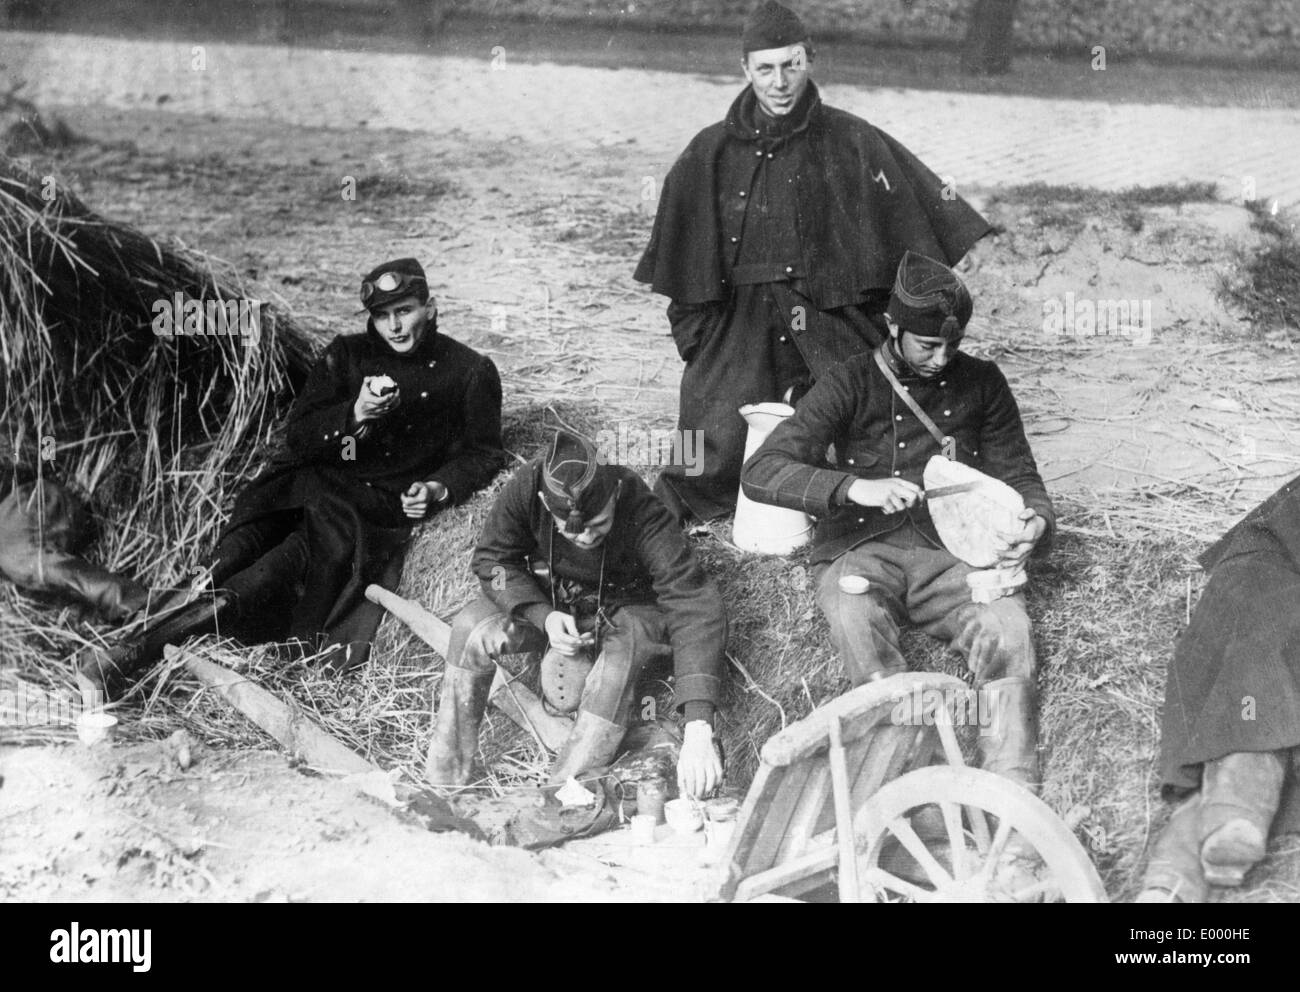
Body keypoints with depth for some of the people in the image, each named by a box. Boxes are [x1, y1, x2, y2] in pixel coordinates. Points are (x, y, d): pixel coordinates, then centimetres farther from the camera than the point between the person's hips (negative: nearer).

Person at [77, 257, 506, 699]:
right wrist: (354, 415, -12)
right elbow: (298, 435, 8)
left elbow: (481, 454, 12)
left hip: (387, 507, -5)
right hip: (319, 480, 5)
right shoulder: (347, 355, 14)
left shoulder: (469, 372, 8)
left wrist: (439, 488, -8)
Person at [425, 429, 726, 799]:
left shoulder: (643, 515, -36)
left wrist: (698, 729, -50)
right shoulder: (526, 488, -27)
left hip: (625, 606, -3)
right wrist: (543, 615, -30)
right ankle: (445, 778, -15)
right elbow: (492, 560, -11)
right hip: (549, 599, 3)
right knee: (471, 628, -23)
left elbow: (696, 608, -41)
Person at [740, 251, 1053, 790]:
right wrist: (854, 487, -23)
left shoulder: (980, 383, 12)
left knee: (1006, 626, -30)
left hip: (950, 550, 2)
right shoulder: (852, 384, 2)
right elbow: (761, 473, -7)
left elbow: (1017, 476, 18)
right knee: (856, 619, -37)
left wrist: (1036, 522, -7)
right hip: (859, 550, -2)